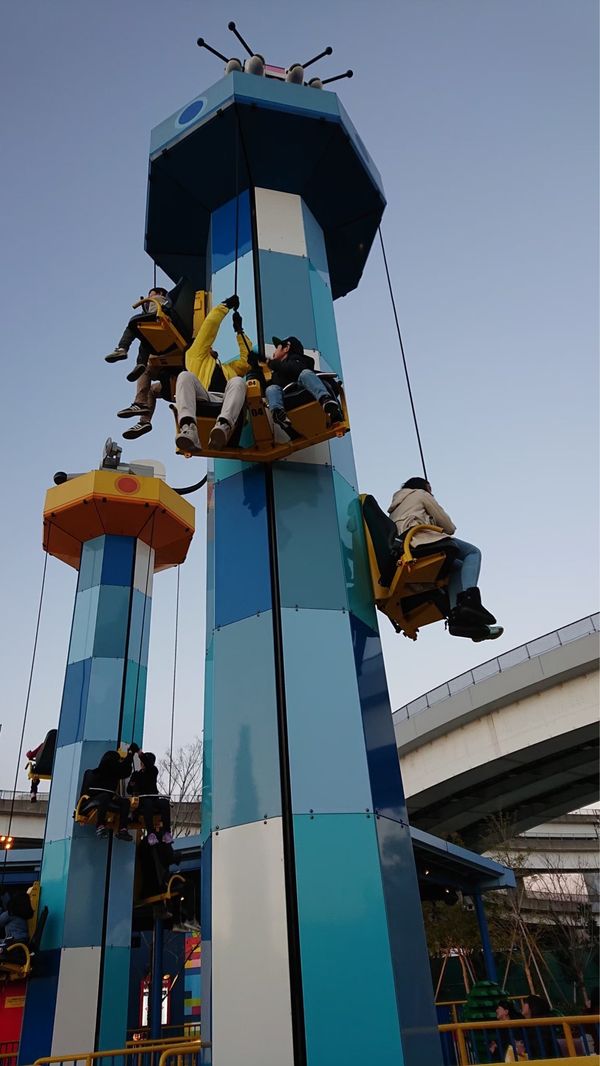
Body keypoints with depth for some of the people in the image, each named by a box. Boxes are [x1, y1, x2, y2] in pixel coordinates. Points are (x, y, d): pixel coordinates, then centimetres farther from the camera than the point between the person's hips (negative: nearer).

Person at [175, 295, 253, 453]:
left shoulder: (229, 367, 47)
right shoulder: (196, 356, 36)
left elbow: (247, 359, 36)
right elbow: (209, 328, 30)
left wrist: (239, 331, 44)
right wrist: (225, 305, 37)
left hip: (225, 401, 2)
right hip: (202, 399, -2)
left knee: (238, 381, -30)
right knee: (185, 376, -31)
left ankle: (223, 426, -60)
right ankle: (188, 427, -57)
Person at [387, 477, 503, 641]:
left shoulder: (395, 506, 41)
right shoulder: (420, 494, 19)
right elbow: (449, 527, 15)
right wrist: (450, 530, 36)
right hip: (420, 539, -8)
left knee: (457, 566, 18)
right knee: (472, 553, 2)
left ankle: (457, 615, -7)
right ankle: (470, 598, -27)